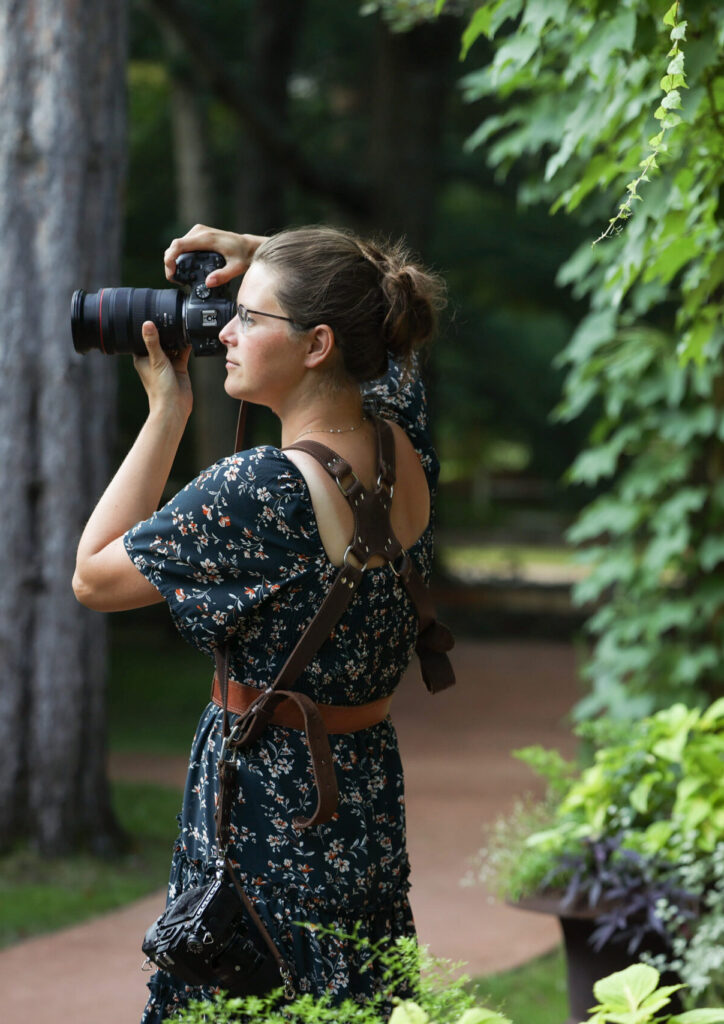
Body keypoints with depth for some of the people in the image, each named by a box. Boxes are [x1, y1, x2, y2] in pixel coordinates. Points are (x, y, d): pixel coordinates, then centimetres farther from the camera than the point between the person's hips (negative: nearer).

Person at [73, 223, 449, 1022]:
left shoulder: (260, 492, -24)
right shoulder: (407, 452, -2)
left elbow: (93, 577, -11)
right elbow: (388, 331, 22)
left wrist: (166, 412, -9)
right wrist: (267, 262, 10)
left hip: (267, 813, -8)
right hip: (367, 800, 8)